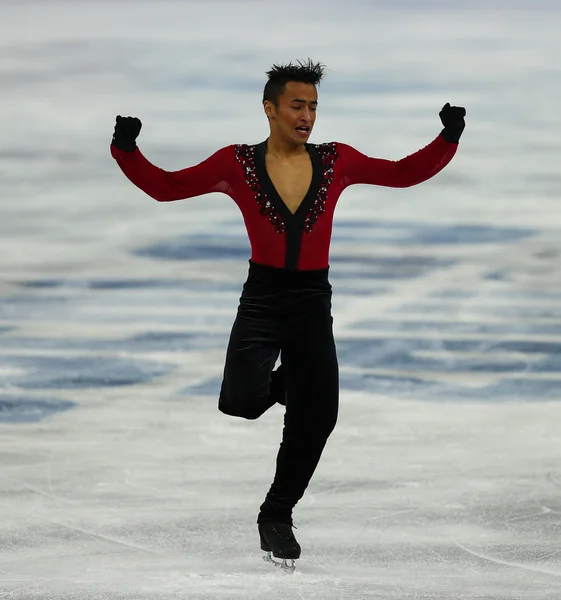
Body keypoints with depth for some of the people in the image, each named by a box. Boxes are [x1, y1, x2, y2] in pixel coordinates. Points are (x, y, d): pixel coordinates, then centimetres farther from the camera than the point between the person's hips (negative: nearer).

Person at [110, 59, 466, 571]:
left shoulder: (336, 162, 2)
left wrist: (448, 140, -5)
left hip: (313, 304, 3)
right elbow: (165, 187, 0)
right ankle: (273, 383, 14)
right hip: (262, 299, -3)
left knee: (315, 422, 7)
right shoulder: (237, 164, -5)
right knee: (243, 401, -26)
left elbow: (404, 174, 9)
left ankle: (277, 516, 30)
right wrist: (127, 150, -15)